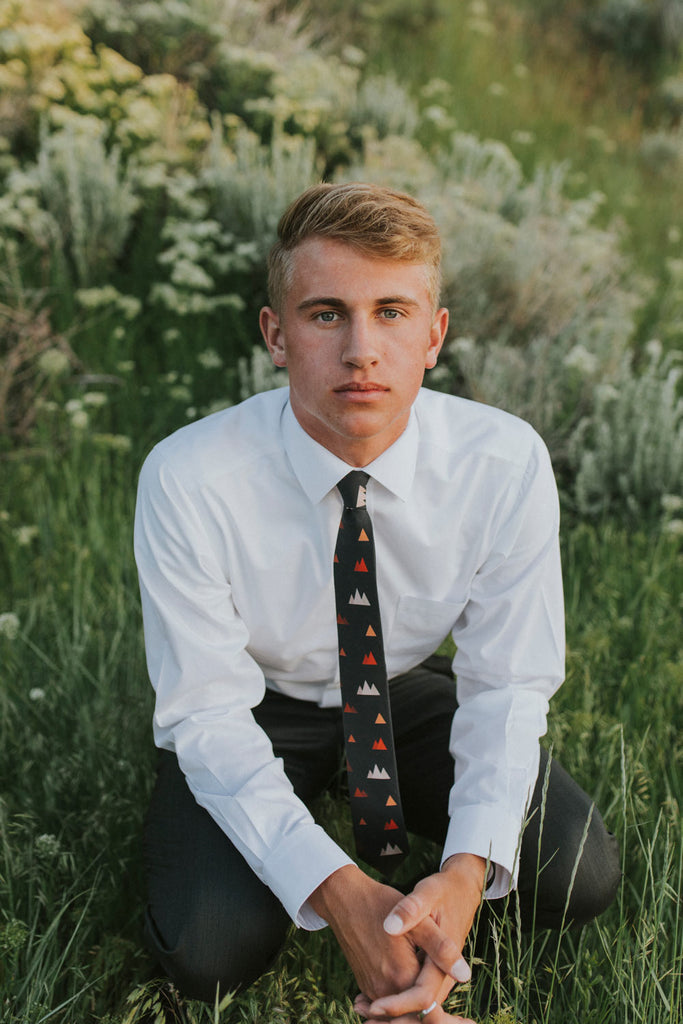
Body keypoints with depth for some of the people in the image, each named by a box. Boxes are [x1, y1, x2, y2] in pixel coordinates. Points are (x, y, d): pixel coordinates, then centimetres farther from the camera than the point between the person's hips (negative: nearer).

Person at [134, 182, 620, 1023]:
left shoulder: (506, 462, -23)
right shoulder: (187, 480, -29)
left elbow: (508, 686, -16)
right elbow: (209, 715, -23)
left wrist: (468, 871, -34)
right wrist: (337, 891, -37)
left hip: (409, 692, 2)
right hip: (257, 710, -1)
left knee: (579, 880, -18)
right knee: (209, 954, -25)